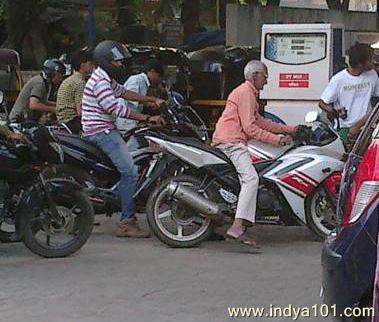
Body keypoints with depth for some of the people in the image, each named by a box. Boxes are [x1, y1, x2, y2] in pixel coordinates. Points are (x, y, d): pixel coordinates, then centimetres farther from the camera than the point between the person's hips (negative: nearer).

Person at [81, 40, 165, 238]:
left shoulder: (106, 79, 18)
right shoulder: (100, 82, -16)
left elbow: (123, 92, 27)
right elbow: (117, 109, -21)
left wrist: (152, 100, 22)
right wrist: (148, 118, -18)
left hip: (106, 131, 11)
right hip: (101, 132, -11)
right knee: (129, 171, -17)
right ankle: (127, 222, -18)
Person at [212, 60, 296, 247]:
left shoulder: (249, 92, 26)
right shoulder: (246, 92, -7)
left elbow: (260, 122, 26)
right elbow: (250, 128, -15)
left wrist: (289, 130, 23)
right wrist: (277, 139, -13)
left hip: (232, 142, 11)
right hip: (231, 141, -11)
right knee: (251, 178, -24)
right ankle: (237, 227, -36)